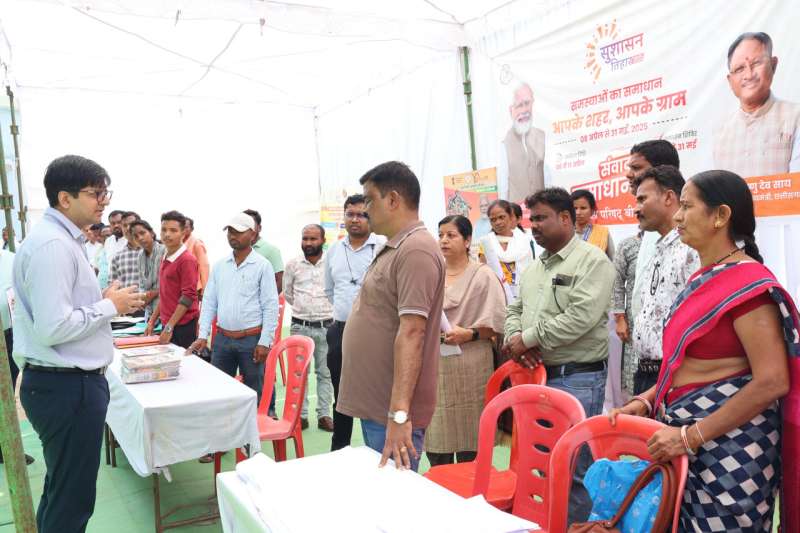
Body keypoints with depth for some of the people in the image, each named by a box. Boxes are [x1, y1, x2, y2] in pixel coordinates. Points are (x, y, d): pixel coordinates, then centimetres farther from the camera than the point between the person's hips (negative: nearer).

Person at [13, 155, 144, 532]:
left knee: (62, 488, 24)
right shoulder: (53, 245, -21)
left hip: (68, 381, 10)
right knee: (73, 499, 5)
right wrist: (109, 306, -16)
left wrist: (104, 302, 9)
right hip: (67, 386, -10)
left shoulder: (61, 239, 12)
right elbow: (53, 328, -27)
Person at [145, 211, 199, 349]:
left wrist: (170, 327, -18)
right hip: (167, 326, 7)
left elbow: (188, 297, -17)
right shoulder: (165, 259, 12)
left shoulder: (187, 260, -12)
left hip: (182, 327, -7)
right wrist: (152, 321, 16)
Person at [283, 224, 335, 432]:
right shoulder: (292, 265, 2)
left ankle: (324, 414, 16)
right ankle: (301, 414, 17)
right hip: (300, 326, 2)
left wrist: (323, 308, 9)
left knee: (324, 372, 7)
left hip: (326, 326, -1)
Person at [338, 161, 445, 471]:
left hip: (392, 412, -10)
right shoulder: (395, 248, 14)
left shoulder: (415, 250, -19)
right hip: (372, 404, 10)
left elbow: (411, 334, -26)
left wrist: (399, 414, -28)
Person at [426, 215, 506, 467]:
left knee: (468, 445, 2)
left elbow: (497, 324, -5)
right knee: (435, 435, 8)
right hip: (434, 364, 5)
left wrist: (468, 334, -18)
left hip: (467, 367, -4)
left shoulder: (483, 276, -1)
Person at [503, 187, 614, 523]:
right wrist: (514, 337, -6)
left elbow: (580, 317, -21)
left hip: (577, 378, -7)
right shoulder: (534, 267, 16)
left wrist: (528, 338, -15)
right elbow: (515, 310, 17)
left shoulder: (592, 261, -9)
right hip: (536, 373, 8)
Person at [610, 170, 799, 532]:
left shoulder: (747, 282, -16)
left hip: (726, 441, -8)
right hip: (688, 434, 8)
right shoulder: (704, 278, 10)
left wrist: (692, 435, -22)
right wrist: (645, 402, 4)